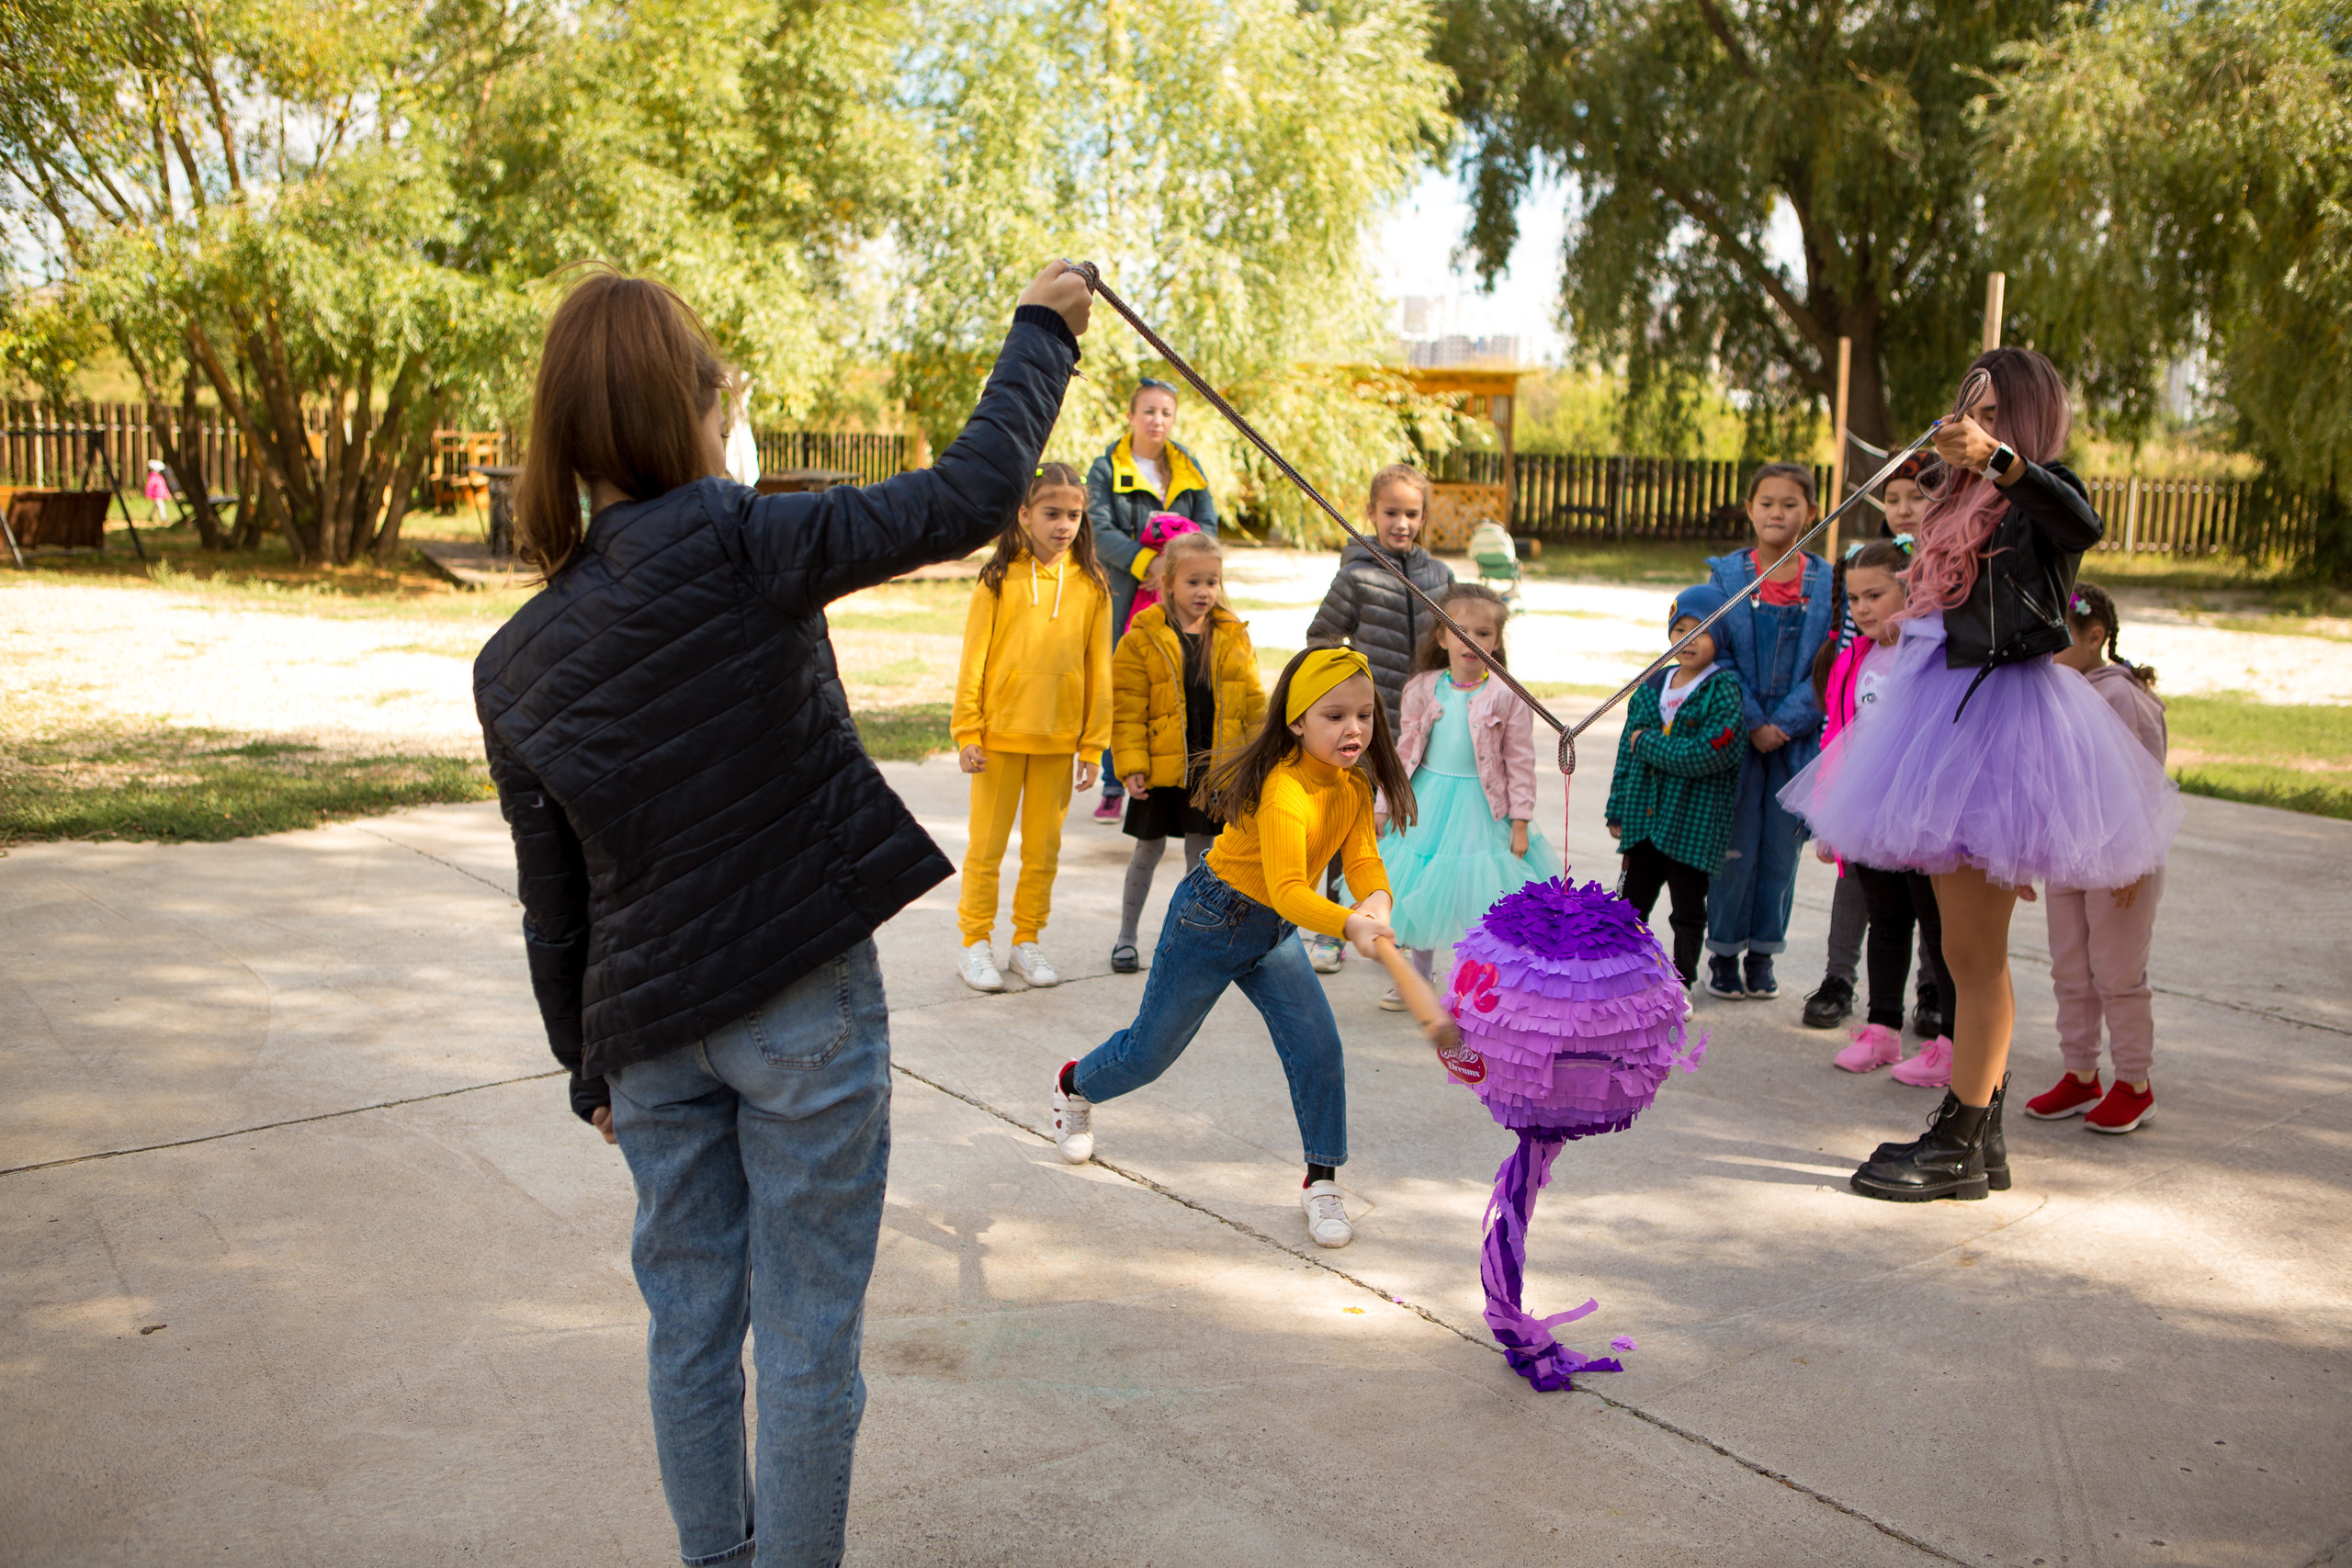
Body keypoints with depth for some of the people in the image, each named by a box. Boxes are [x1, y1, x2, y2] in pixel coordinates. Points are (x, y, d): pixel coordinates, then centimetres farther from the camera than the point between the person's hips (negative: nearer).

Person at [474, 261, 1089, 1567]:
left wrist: (589, 1065, 19)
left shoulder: (513, 665, -1)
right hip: (805, 1010, -5)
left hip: (650, 1029, 5)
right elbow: (961, 501, -13)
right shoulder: (735, 548, -18)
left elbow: (553, 907, 6)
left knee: (688, 1322, 20)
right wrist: (1043, 328, 2)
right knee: (807, 1336, 9)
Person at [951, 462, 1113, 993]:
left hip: (1059, 739, 2)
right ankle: (975, 944, 17)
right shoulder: (999, 579, -5)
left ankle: (1027, 942, 24)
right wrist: (967, 733, -5)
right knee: (987, 845, 6)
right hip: (1001, 733, -2)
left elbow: (1098, 670, 3)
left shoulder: (1090, 584, 1)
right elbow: (973, 659, -2)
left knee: (1044, 848, 11)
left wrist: (1093, 744, 2)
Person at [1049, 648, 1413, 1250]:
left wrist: (1377, 903, -36)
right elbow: (1287, 890, -42)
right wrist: (1348, 924, -59)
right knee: (1150, 1051, 11)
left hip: (1276, 930, 7)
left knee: (1319, 1047, -7)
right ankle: (1075, 1086, 43)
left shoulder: (1355, 784, -6)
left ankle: (1321, 1183, 9)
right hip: (1211, 919, -7)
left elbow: (1363, 860, -14)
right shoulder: (1284, 790, -34)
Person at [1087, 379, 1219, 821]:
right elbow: (1100, 531, -8)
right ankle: (1113, 785, 11)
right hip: (1122, 592, -2)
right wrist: (1143, 561, -22)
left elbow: (1208, 524, 7)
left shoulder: (1190, 468, 14)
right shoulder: (1106, 469, 3)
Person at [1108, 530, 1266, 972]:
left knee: (1201, 850, 10)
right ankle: (1126, 936, 23)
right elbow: (1127, 710, -7)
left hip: (1216, 766, 2)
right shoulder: (1142, 638, -6)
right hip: (1161, 767, -2)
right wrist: (1131, 765, -12)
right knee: (1149, 850, 8)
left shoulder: (1234, 637, 4)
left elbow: (1253, 703, 9)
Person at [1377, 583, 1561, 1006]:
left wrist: (1520, 822, -7)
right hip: (1428, 803, 3)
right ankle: (1418, 979, 31)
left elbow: (1520, 762, -5)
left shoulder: (1507, 696, -8)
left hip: (1482, 808, -3)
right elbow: (1407, 750, 6)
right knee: (1421, 891, 12)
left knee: (1479, 897, 0)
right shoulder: (1424, 690, -1)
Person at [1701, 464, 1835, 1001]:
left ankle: (1762, 955, 20)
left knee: (1781, 851, 7)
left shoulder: (1827, 582, 2)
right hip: (1737, 732, -1)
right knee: (1736, 849, 1)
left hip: (1798, 736, 1)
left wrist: (1786, 722, -12)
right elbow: (1719, 653, -2)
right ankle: (1724, 954, 15)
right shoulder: (1727, 574, 1)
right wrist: (1752, 723, -10)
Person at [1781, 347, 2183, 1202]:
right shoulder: (1967, 507, 18)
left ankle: (1959, 1146, 4)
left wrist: (1997, 457, -46)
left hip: (2003, 710, -9)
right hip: (1954, 705, 9)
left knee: (1974, 951, -4)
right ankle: (1980, 1132, 24)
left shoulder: (2040, 494, -8)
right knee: (1971, 951, 14)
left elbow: (2083, 524, -33)